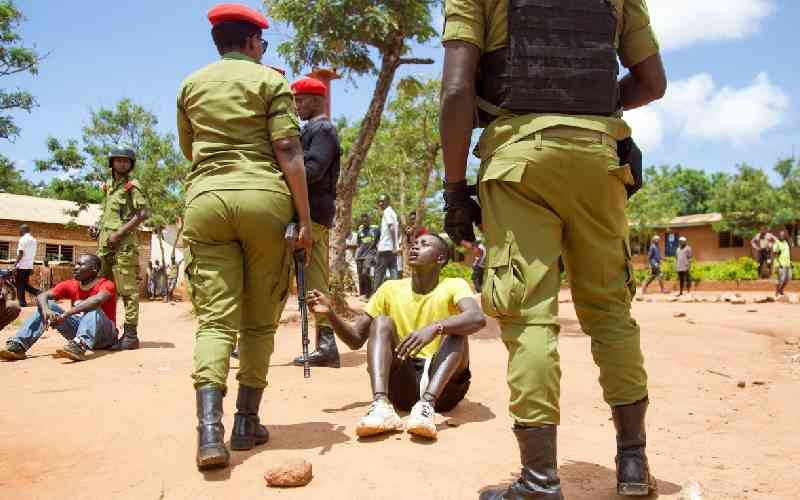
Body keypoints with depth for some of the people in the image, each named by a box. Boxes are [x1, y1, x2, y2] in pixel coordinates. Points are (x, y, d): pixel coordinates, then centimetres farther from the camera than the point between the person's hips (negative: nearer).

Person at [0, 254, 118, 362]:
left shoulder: (106, 285, -15)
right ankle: (18, 346, -25)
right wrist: (46, 310, -33)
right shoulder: (70, 285, 3)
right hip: (78, 330, 5)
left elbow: (98, 299, -38)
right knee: (48, 305, -9)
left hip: (105, 335, -5)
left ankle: (80, 346, -59)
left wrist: (65, 315, -43)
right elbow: (42, 295, -10)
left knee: (93, 307, -34)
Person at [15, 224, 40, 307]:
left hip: (22, 266, -7)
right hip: (29, 265, 7)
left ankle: (22, 302, 2)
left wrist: (15, 264, -13)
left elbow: (21, 253, -16)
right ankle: (37, 292, -2)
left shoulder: (23, 239, -10)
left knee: (20, 285, 1)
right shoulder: (33, 240, 13)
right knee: (25, 284, 16)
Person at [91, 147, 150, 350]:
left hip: (124, 243, -8)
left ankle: (130, 335, -7)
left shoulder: (132, 185, -1)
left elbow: (144, 213, -13)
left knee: (127, 289, -8)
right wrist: (97, 228, 11)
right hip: (105, 243, 8)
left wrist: (119, 233, -17)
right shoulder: (108, 187, 21)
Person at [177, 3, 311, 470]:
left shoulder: (191, 84, 15)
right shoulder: (271, 80, 4)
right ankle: (247, 423, 13)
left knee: (214, 318, -1)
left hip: (206, 198, 3)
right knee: (259, 320, 8)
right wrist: (305, 219, -5)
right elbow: (288, 152, -5)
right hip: (264, 197, -2)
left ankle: (210, 428, -17)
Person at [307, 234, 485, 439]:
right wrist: (330, 313, -9)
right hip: (404, 385, 2)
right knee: (381, 322, -16)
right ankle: (381, 405, -37)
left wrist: (435, 328, -41)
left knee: (455, 329, -22)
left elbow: (477, 318, -24)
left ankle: (426, 404, -41)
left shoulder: (453, 286, -1)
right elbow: (355, 340, 9)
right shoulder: (391, 289, 8)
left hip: (443, 385, -2)